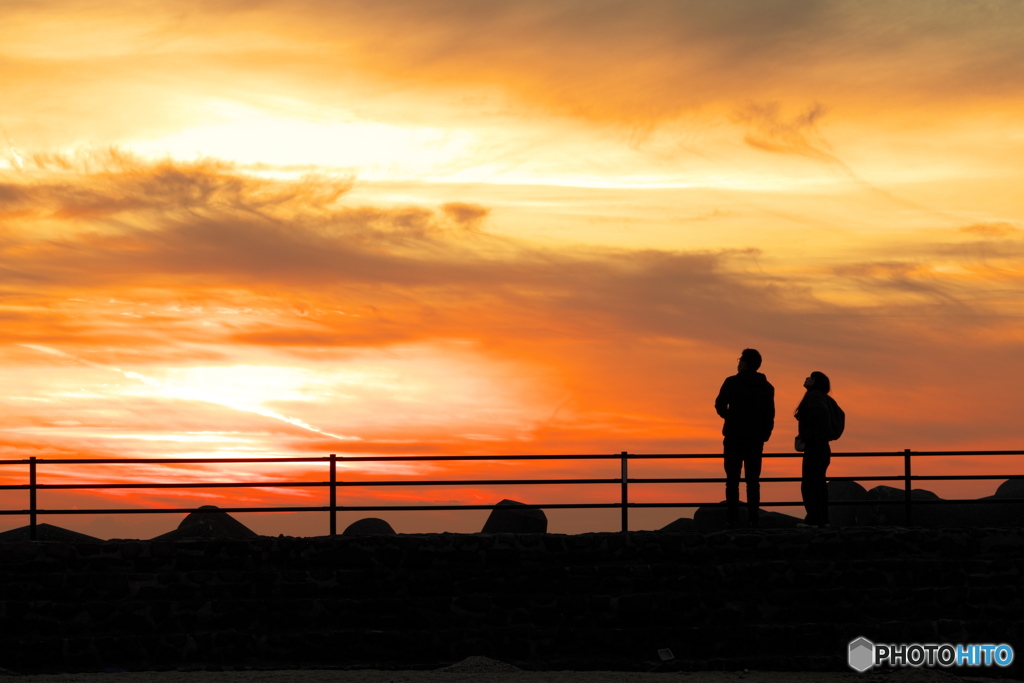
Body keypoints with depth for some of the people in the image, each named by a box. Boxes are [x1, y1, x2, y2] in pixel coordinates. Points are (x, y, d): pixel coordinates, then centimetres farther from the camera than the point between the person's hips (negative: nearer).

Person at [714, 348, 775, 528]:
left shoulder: (732, 382, -5)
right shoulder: (767, 387, 8)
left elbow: (720, 406, -7)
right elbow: (770, 415, 5)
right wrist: (764, 435, 10)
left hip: (734, 438, -3)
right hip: (756, 439, 3)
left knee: (732, 480, 0)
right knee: (753, 481, 6)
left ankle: (733, 519, -7)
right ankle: (753, 519, -2)